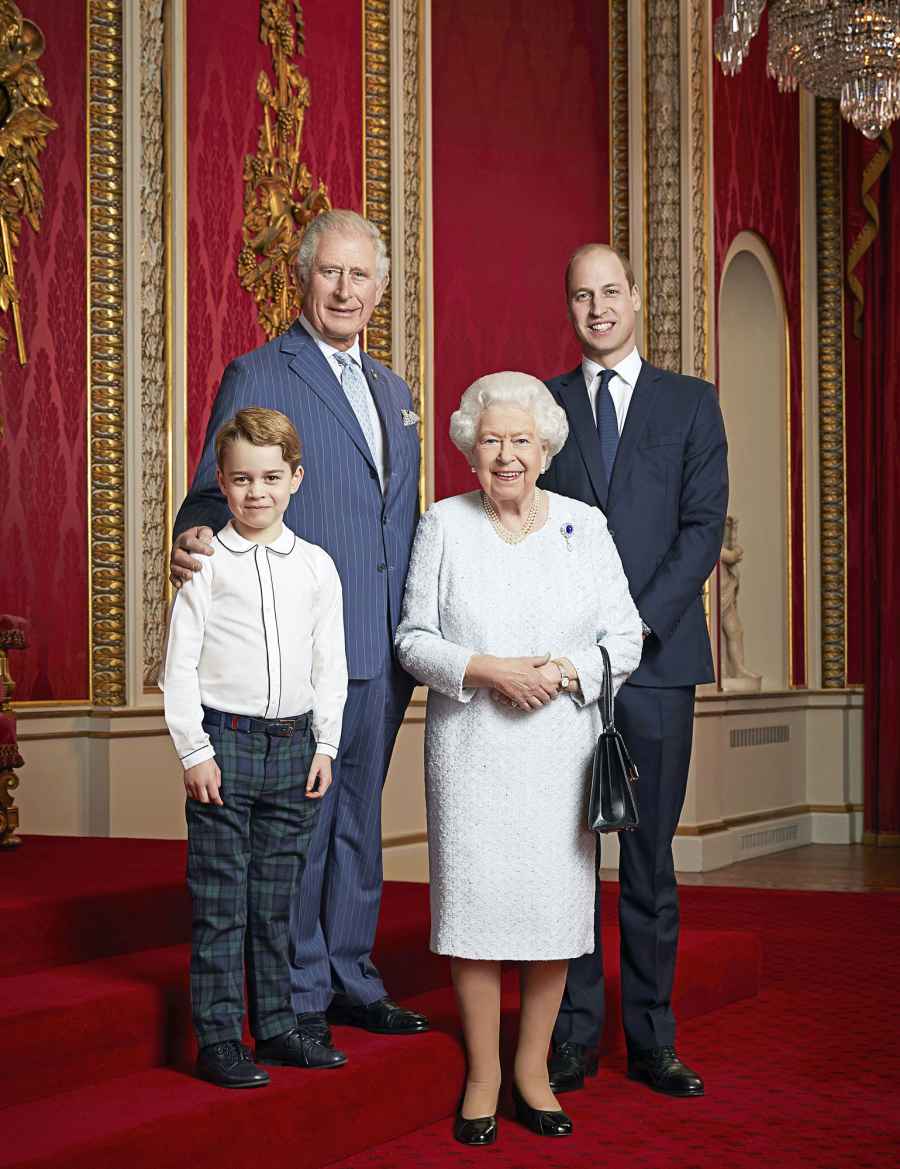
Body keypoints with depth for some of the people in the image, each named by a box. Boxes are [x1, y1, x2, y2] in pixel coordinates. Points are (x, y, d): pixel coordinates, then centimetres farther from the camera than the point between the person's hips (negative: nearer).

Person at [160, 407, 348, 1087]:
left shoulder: (316, 566, 6)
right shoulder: (207, 564, -3)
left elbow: (331, 665, 11)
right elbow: (180, 665, -3)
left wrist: (325, 745, 6)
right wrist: (194, 750, -8)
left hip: (295, 744, 3)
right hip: (224, 741, -3)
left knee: (276, 899, 11)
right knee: (220, 903, 1)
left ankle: (276, 1027, 22)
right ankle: (219, 1040, 8)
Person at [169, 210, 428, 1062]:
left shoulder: (392, 390, 17)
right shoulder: (257, 376, -4)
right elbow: (215, 497, -7)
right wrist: (195, 542, -30)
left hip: (383, 650, 7)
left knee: (359, 819, 15)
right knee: (299, 822, 0)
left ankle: (351, 979, 26)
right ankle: (298, 995, 12)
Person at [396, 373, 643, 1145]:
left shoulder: (584, 525, 5)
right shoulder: (444, 525, 3)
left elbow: (624, 638, 5)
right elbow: (414, 639, 2)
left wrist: (565, 671, -14)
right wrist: (488, 670, -14)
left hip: (560, 751, 1)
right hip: (471, 752, -1)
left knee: (555, 901, 3)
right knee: (474, 899, -1)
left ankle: (533, 1067, 18)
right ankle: (483, 1074, 12)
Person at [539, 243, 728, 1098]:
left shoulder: (691, 403, 9)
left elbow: (704, 525, 1)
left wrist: (638, 623, -11)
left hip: (658, 656, 0)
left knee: (650, 854, 3)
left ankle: (652, 1040, 10)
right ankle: (572, 1035, 8)